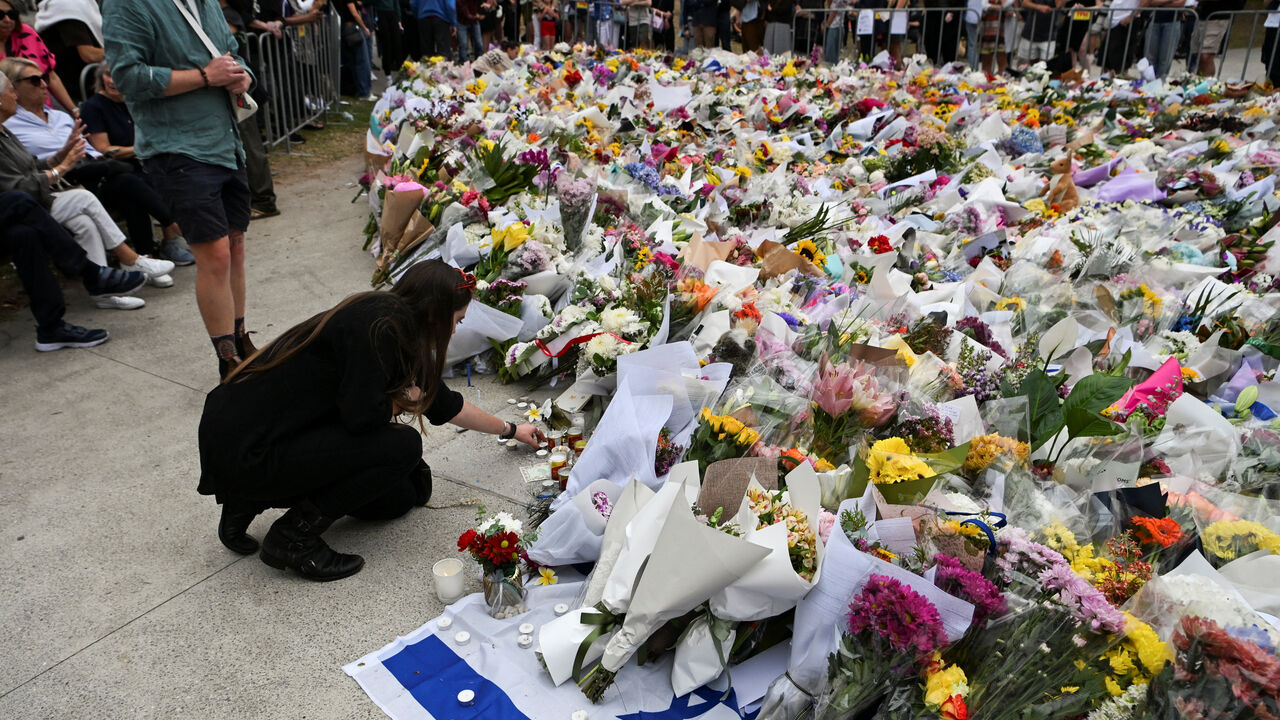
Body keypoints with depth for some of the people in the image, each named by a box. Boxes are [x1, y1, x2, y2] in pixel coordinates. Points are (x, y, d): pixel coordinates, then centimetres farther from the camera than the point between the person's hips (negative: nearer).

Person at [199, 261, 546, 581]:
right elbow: (363, 415, -27)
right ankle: (293, 537, -5)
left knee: (397, 498, 12)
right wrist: (405, 400, -5)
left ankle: (252, 499, 16)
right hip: (243, 453, -10)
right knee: (403, 445, -16)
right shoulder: (378, 327, -20)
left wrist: (511, 430, 32)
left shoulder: (395, 324, 10)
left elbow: (443, 403, 21)